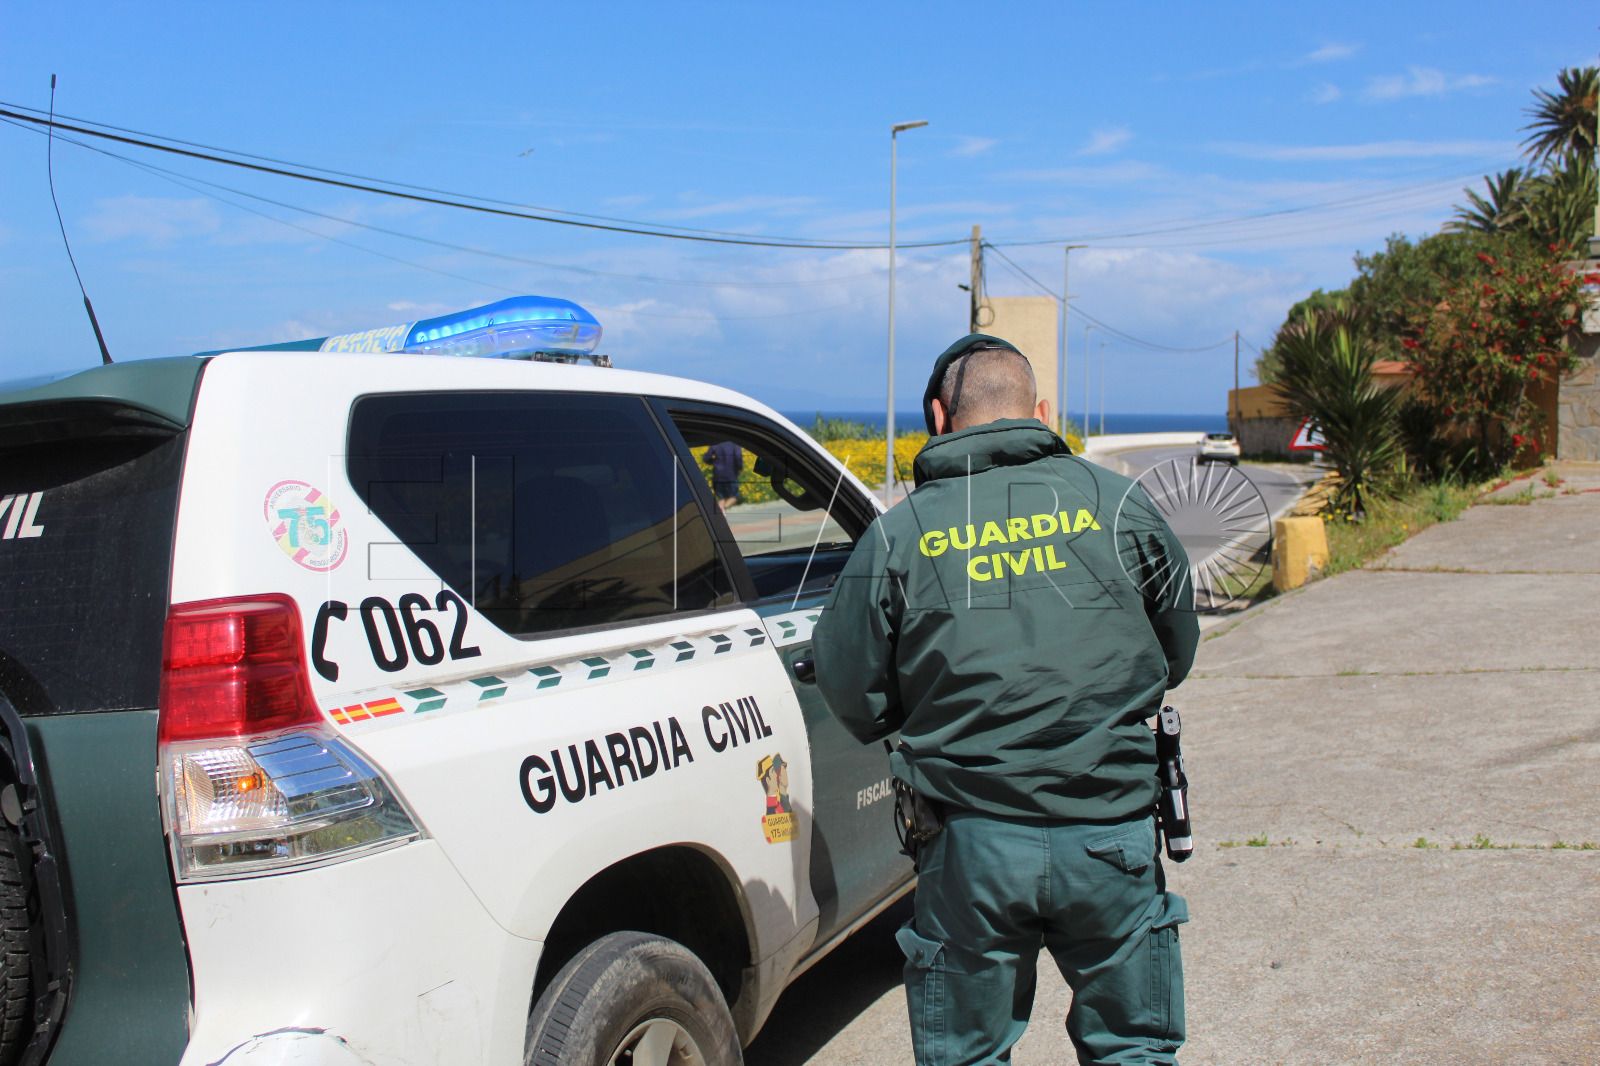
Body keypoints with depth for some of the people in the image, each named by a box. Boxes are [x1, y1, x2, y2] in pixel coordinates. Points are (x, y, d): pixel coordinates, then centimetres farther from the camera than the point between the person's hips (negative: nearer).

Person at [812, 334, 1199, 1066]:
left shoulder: (898, 533, -3)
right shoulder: (1117, 504, 1)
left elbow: (852, 694, 0)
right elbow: (1176, 655, 12)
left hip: (972, 840, -1)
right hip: (1111, 834, 1)